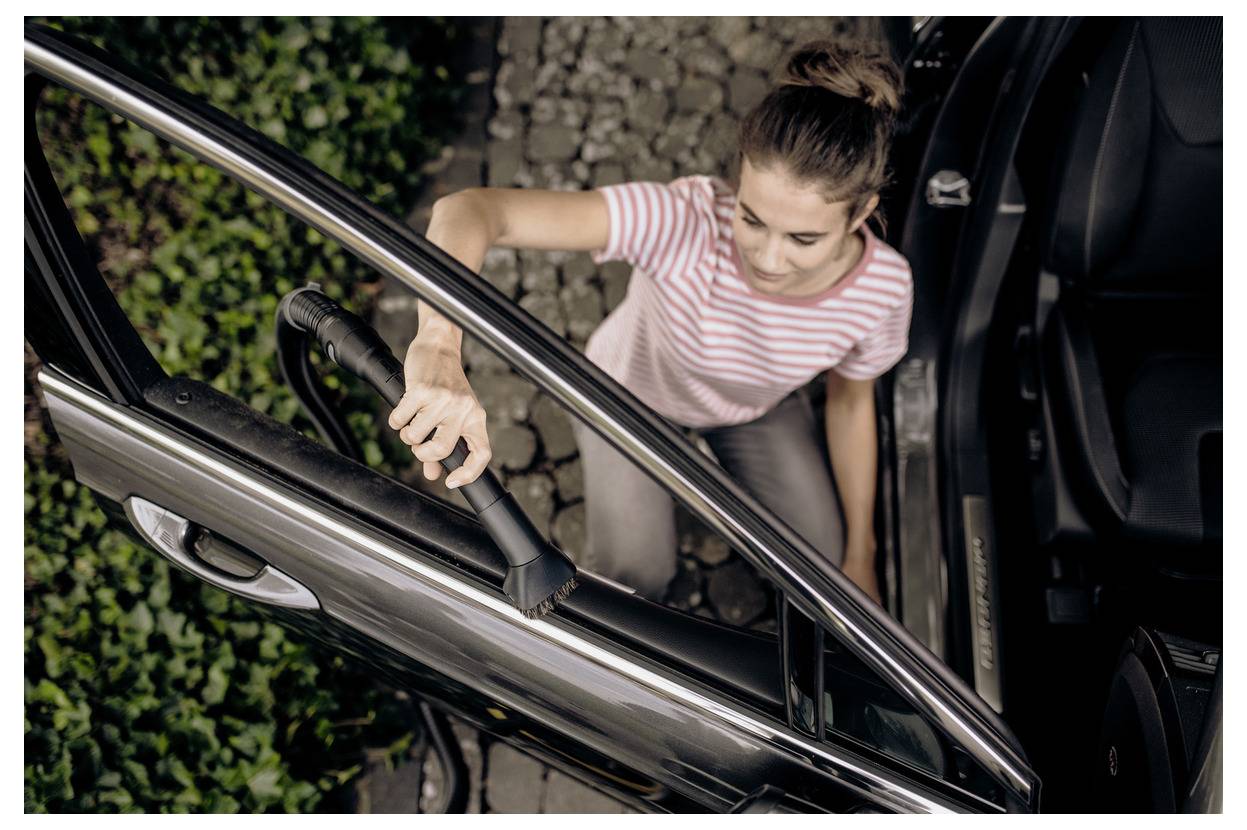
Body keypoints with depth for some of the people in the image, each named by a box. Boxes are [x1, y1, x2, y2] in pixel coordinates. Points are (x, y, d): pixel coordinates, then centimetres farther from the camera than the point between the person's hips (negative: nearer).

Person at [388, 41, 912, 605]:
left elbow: (851, 401, -10)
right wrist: (440, 344, -77)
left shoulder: (881, 287, -33)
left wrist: (859, 556, 0)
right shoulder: (683, 221, -46)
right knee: (635, 576, -14)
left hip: (760, 407, 3)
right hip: (631, 393, -2)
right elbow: (471, 209, -56)